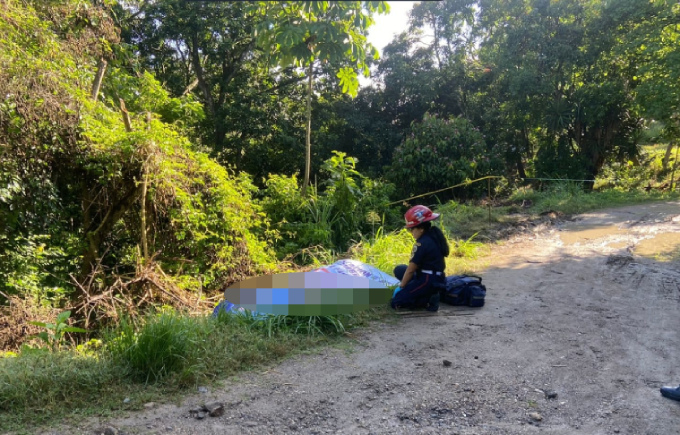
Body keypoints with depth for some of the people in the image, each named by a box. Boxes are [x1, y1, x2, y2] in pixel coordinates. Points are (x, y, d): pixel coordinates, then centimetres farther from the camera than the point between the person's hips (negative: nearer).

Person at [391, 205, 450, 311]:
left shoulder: (422, 243, -17)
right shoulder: (435, 237, 9)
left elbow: (411, 269, -13)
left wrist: (401, 286, 0)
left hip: (427, 281, -10)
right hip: (439, 279, 10)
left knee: (395, 302, -7)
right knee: (399, 270, 20)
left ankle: (428, 301, -11)